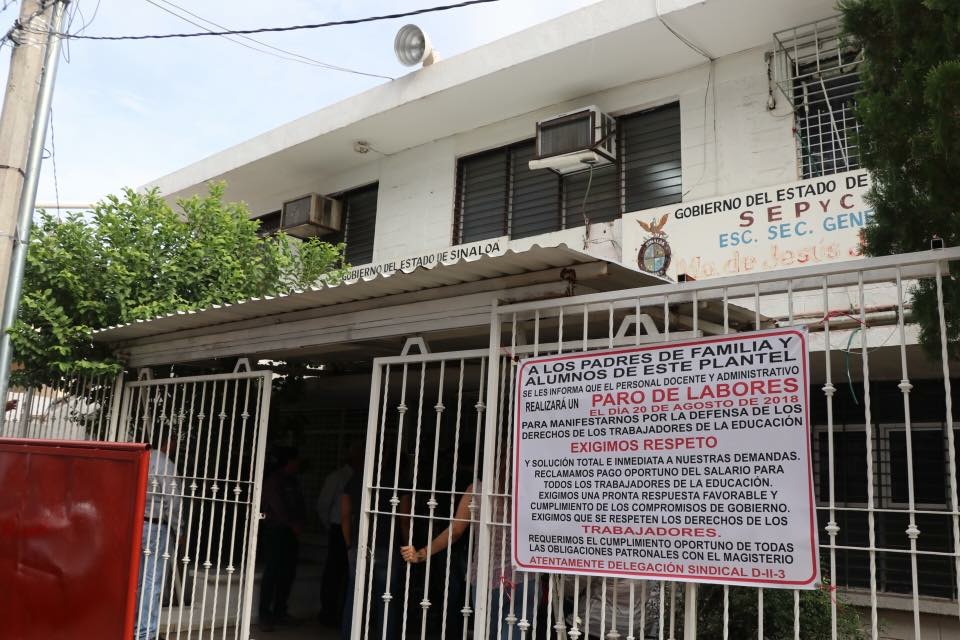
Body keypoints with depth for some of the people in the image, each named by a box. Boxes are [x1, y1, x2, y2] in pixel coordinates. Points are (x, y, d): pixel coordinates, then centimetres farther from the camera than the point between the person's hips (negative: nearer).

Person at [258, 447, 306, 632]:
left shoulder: (293, 482, 16)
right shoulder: (273, 481, -7)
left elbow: (300, 505, 14)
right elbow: (278, 506, -13)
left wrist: (299, 523, -3)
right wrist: (293, 524, -8)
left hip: (291, 532, 7)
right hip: (275, 531, -7)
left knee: (288, 573, 8)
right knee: (272, 573, -7)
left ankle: (280, 612, 17)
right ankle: (265, 615, -3)